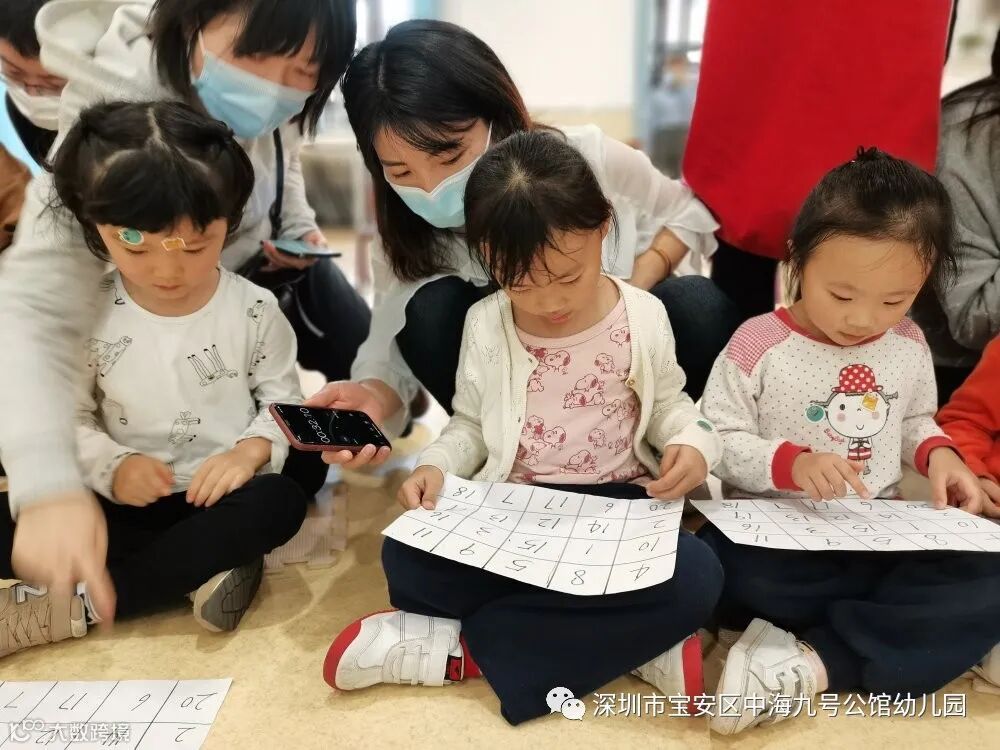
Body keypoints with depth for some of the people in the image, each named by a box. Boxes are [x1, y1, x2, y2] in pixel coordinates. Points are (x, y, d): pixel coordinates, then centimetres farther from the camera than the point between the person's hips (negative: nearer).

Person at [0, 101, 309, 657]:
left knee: (282, 503, -34)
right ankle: (204, 567, -23)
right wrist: (112, 466, -21)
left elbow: (284, 401, -2)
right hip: (128, 502, 1)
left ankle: (72, 607, -23)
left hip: (221, 496, 0)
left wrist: (252, 450, -23)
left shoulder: (254, 309, -8)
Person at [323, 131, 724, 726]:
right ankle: (637, 639, -21)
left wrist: (693, 444, -13)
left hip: (618, 504, 0)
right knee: (408, 559, -27)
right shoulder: (485, 325, -2)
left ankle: (458, 647, -21)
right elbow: (471, 425, 9)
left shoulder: (644, 317, -4)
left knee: (696, 578, -32)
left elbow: (668, 404, 9)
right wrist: (436, 467, -10)